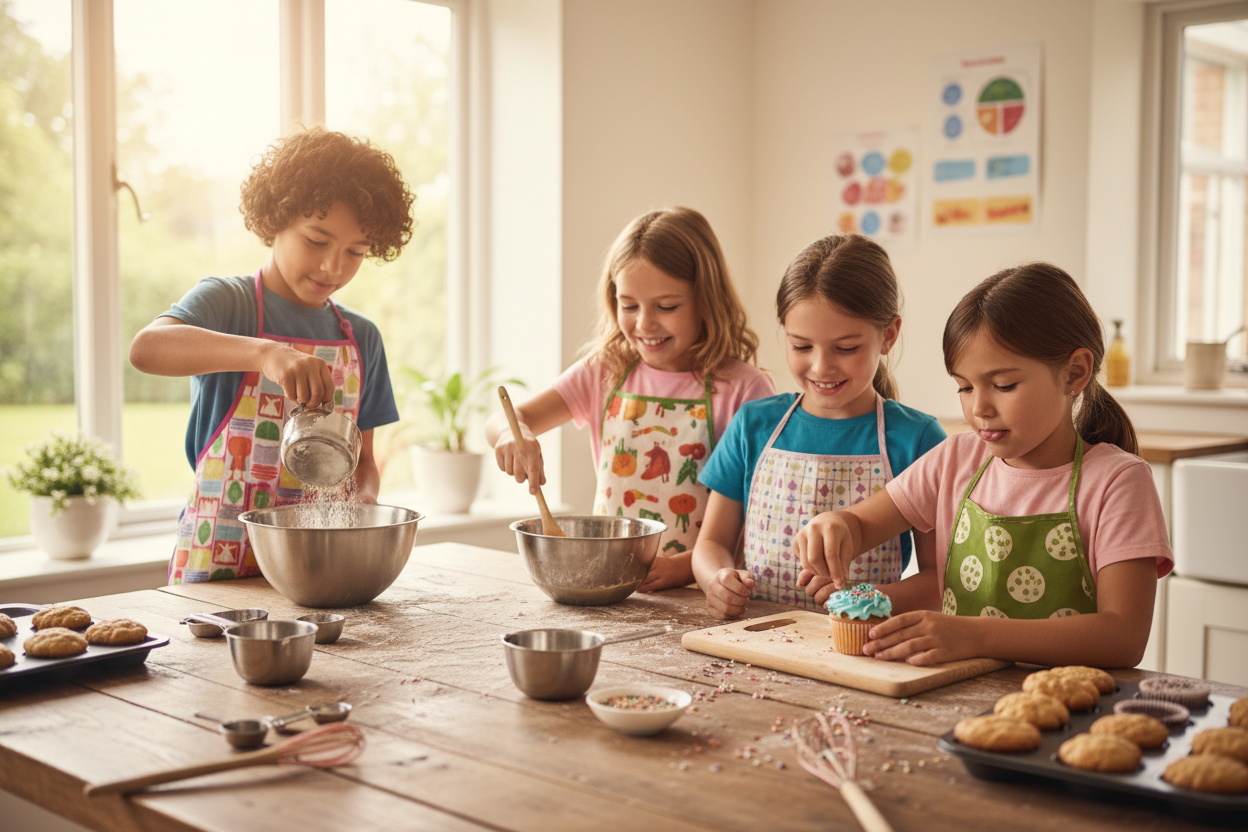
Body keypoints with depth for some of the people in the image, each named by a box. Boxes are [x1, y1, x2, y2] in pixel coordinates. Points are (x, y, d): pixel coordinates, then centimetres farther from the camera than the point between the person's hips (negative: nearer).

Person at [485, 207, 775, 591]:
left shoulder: (744, 389, -4)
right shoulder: (605, 372, 9)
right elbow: (500, 422, 4)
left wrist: (687, 565, -18)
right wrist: (513, 435, -20)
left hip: (698, 595, -4)